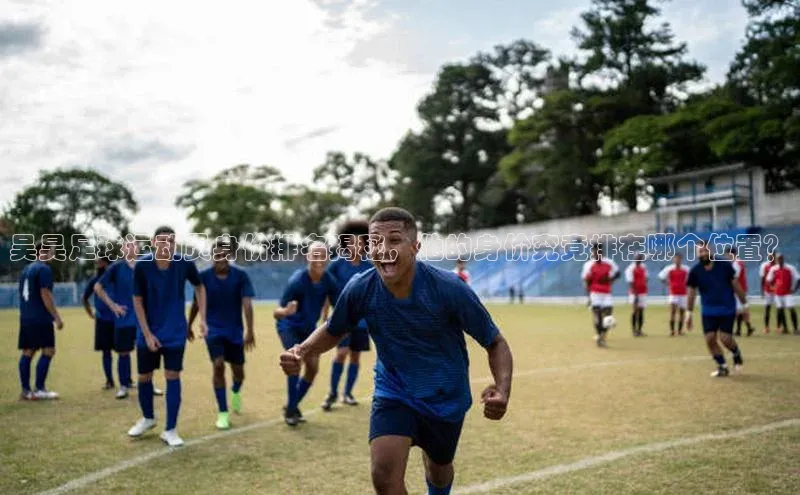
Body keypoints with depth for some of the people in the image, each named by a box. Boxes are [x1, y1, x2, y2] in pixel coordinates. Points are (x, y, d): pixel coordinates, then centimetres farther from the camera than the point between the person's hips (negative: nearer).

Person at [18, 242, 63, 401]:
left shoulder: (26, 269, 18)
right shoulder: (44, 269, -10)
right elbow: (45, 295, -16)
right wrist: (57, 317, -14)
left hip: (25, 318, 9)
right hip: (40, 319, -9)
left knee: (27, 352, 8)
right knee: (48, 351, -5)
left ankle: (26, 390, 10)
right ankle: (39, 390, -6)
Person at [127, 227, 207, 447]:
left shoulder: (185, 264, -12)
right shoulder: (142, 267, -15)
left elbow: (199, 288, 6)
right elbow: (137, 301, -7)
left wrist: (202, 318, 0)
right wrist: (147, 333, -11)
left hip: (175, 332, 0)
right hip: (148, 332, 1)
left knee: (173, 376, -4)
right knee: (144, 377, 11)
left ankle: (170, 430, 5)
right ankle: (148, 418, 36)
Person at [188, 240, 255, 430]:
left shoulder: (241, 276, -11)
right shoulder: (204, 276, -8)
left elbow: (246, 304, -17)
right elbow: (196, 304, 5)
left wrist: (250, 331, -26)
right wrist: (189, 326, 13)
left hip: (235, 330, 1)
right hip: (213, 329, -1)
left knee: (238, 370, 9)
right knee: (218, 365, -17)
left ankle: (236, 392, 46)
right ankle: (223, 412, -5)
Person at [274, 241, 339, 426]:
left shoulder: (329, 281, -14)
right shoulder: (297, 281, -29)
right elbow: (277, 312, -31)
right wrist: (286, 311, -55)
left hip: (309, 328, 5)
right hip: (289, 326, -5)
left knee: (313, 367, 1)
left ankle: (293, 405, 22)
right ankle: (290, 410, -12)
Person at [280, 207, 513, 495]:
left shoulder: (449, 288, -26)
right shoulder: (360, 289, -19)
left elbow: (495, 343, -15)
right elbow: (332, 331, 3)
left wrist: (502, 390, -33)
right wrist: (301, 351, -18)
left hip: (446, 397, 0)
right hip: (393, 393, 1)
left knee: (439, 470, 22)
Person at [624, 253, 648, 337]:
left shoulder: (643, 267, 12)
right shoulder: (631, 268, -11)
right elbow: (630, 283, -16)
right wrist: (635, 294, -22)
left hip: (643, 292, 7)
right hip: (635, 293, -7)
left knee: (641, 311, 7)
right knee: (635, 310, -9)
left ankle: (639, 330, 11)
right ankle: (634, 330, -4)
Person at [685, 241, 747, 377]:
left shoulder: (725, 266, -10)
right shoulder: (695, 271, -7)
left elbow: (736, 285, -1)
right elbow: (691, 293, 2)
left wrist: (744, 304, 1)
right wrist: (689, 313, 1)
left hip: (727, 309, -2)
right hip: (708, 311, 2)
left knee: (725, 339, -10)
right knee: (710, 339, -6)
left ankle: (737, 354, 25)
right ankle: (722, 367, 14)